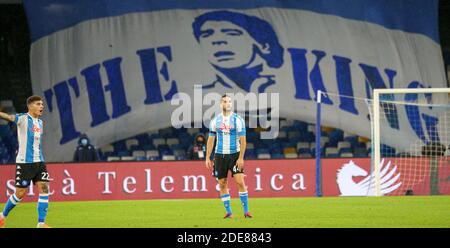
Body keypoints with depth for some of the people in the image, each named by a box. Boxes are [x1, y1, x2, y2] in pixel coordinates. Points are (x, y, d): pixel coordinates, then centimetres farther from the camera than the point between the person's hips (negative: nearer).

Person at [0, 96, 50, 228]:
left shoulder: (40, 122, 14)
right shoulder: (23, 119, -8)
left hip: (39, 161, 6)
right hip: (24, 162, -6)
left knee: (44, 188, -6)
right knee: (20, 193, -1)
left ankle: (41, 223, -4)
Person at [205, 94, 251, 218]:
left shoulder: (237, 120, -4)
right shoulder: (215, 120, 5)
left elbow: (243, 140, -5)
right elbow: (211, 140, 11)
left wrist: (241, 158, -12)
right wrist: (207, 158, 6)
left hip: (235, 154, -3)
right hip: (220, 155, 3)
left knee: (240, 181, -11)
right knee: (222, 184, 3)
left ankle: (246, 210, -5)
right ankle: (228, 211, 11)